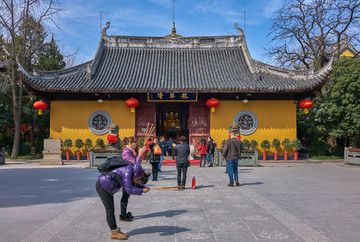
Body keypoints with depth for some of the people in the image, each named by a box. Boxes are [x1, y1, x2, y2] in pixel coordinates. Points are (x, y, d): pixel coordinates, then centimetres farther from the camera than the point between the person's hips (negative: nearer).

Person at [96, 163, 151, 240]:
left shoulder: (133, 173, 4)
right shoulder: (128, 171, -24)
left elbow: (135, 184, 20)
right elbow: (128, 189, -26)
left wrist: (143, 187, 2)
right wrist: (141, 191, -18)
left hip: (106, 186, 10)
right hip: (102, 185, -10)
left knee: (111, 209, 11)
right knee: (109, 210, -4)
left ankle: (115, 230, 17)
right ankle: (114, 233, 3)